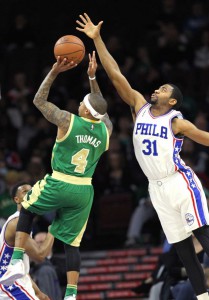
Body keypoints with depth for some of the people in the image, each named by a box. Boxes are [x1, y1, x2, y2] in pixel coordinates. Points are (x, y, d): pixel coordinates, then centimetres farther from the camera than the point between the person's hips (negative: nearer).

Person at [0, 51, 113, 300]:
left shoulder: (67, 120, -12)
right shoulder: (106, 129, 0)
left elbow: (39, 100, 2)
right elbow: (101, 110, 24)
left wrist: (54, 72, 3)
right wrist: (92, 78, 23)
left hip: (58, 186, -3)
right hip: (84, 191, 3)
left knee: (26, 209, 24)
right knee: (72, 243, 9)